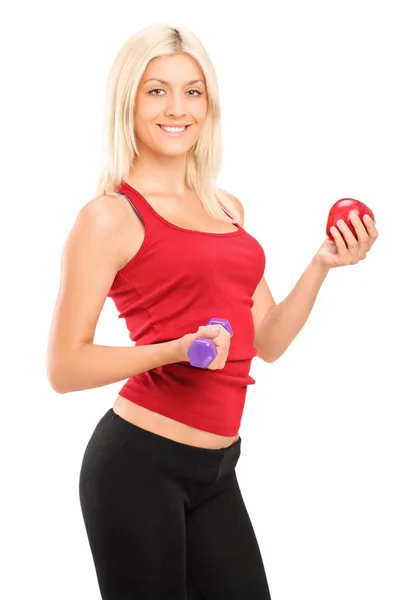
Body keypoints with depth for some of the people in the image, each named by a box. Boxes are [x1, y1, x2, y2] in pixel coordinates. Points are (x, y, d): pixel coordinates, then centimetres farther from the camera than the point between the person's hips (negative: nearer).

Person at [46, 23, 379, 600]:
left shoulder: (227, 208, 13)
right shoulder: (110, 216, -8)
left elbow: (268, 341, 15)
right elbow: (65, 368, -11)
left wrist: (323, 263, 3)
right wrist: (177, 350, -24)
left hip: (215, 470, 7)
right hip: (139, 462, -7)